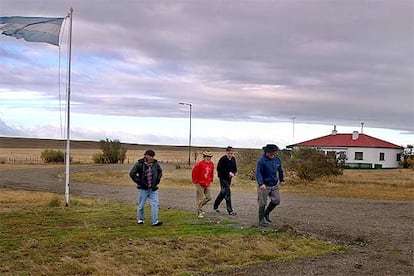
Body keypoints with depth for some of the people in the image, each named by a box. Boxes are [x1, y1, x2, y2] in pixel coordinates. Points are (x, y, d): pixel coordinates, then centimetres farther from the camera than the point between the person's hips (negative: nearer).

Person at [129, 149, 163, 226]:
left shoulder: (155, 163, 4)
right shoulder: (140, 164, -10)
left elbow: (160, 171, 23)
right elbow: (132, 173, -9)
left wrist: (158, 180, 9)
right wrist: (139, 182, -12)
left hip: (153, 189, 3)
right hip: (143, 188, -3)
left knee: (155, 204, -6)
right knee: (141, 205, 9)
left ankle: (155, 221, -6)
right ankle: (140, 219, 28)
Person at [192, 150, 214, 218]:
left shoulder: (211, 164, 3)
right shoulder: (200, 164, -17)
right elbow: (194, 172, -11)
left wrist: (210, 180, 15)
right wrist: (195, 181, -6)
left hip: (207, 184, 6)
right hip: (200, 184, -6)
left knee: (209, 197, 6)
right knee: (200, 198, -2)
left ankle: (199, 206, 28)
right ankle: (199, 212, 10)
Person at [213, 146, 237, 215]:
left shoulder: (233, 159, 5)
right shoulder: (223, 159, -17)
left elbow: (235, 167, 17)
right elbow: (219, 169, -20)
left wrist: (235, 172, -6)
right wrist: (229, 173, -24)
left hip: (229, 178, 8)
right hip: (223, 178, -8)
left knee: (223, 193, 17)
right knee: (227, 193, -12)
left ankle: (215, 206, 34)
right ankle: (230, 211, -9)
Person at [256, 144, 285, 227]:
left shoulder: (277, 159, 0)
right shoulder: (261, 161, -19)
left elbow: (280, 170, 17)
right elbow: (258, 173, -24)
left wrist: (282, 179, 27)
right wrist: (261, 183, -37)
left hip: (274, 185, 6)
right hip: (264, 185, -6)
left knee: (276, 201, 6)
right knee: (262, 204, 1)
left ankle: (266, 213, 29)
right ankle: (261, 221, 12)